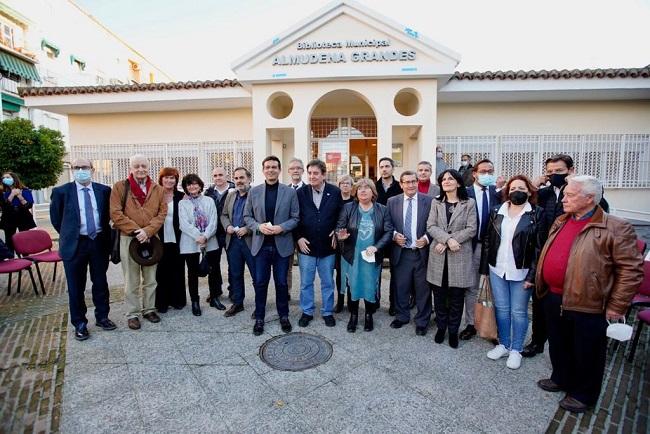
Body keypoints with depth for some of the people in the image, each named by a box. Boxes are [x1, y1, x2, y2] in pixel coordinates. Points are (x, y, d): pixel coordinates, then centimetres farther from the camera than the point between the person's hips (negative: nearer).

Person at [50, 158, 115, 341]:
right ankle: (79, 323, 23)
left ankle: (102, 317, 28)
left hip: (99, 242, 2)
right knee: (76, 287, 8)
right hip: (75, 244, -1)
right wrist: (68, 235, 8)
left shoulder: (104, 190, 1)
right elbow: (56, 218, 7)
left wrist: (105, 234, 9)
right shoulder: (61, 192, -3)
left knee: (101, 283, 12)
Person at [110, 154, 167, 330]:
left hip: (151, 239, 2)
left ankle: (149, 309, 26)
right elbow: (116, 213, -8)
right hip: (128, 238, -2)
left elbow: (162, 213, -1)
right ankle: (132, 314, 18)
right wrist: (136, 231, -14)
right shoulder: (120, 187, -1)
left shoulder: (158, 189, 6)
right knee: (131, 281, 6)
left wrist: (147, 231, -14)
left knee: (150, 279, 11)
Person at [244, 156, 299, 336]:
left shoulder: (290, 192, -1)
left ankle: (284, 316, 29)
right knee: (260, 282, 7)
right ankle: (259, 318, 24)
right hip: (261, 245, 1)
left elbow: (295, 218, 0)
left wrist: (281, 228, -16)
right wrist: (259, 226, -13)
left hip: (282, 245, -1)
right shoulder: (254, 191, 3)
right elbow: (247, 216, 6)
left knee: (281, 282, 10)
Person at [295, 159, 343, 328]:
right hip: (306, 245, 0)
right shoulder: (300, 193, -3)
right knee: (306, 283, 11)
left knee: (328, 282, 13)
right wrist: (298, 237, -6)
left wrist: (337, 233, -4)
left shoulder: (335, 192, -4)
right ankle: (307, 312, 28)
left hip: (327, 246, 0)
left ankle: (327, 312, 29)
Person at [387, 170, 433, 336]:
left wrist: (426, 238, -14)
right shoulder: (392, 202, 4)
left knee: (423, 289, 10)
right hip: (400, 253, 2)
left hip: (422, 252, -1)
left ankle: (422, 321, 29)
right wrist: (394, 235, -9)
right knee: (401, 287, 13)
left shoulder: (429, 201, -2)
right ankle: (402, 316, 35)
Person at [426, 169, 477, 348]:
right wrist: (448, 239, -19)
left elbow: (471, 229, -7)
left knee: (456, 297, 6)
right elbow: (430, 226, -2)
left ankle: (453, 331, 22)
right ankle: (441, 327, 27)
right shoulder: (436, 203, 8)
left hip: (460, 256, -2)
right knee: (439, 295, 10)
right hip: (438, 256, 2)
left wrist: (446, 243, -14)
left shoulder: (469, 203, 1)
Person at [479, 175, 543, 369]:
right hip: (497, 270, 3)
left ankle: (516, 350, 25)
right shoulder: (497, 212, 5)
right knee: (501, 309, 13)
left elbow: (539, 247, -9)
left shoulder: (536, 214, -5)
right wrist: (484, 268, 4)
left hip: (521, 272, -3)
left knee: (518, 312, 8)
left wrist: (532, 275, -14)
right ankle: (503, 344, 30)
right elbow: (488, 241, 7)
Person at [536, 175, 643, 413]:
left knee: (586, 353, 14)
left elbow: (631, 269, -14)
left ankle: (583, 394, 34)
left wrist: (616, 307, -13)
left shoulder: (615, 228, -14)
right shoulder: (560, 222, 8)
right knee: (558, 345, 23)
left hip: (586, 305, -6)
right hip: (553, 299, 7)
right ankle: (561, 379, 44)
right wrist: (538, 280, 18)